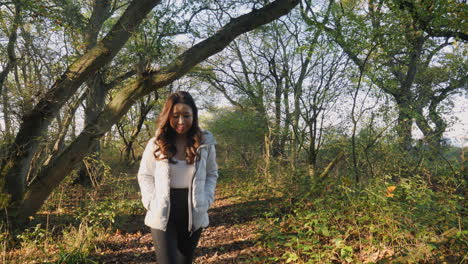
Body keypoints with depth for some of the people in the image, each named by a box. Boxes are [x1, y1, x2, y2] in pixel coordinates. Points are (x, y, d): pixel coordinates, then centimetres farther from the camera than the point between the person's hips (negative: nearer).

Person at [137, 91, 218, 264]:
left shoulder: (205, 143, -3)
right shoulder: (155, 144, -5)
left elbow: (212, 174, 8)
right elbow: (144, 175, 5)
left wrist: (206, 201, -6)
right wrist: (151, 202, -9)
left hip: (193, 215, 2)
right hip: (162, 215, -2)